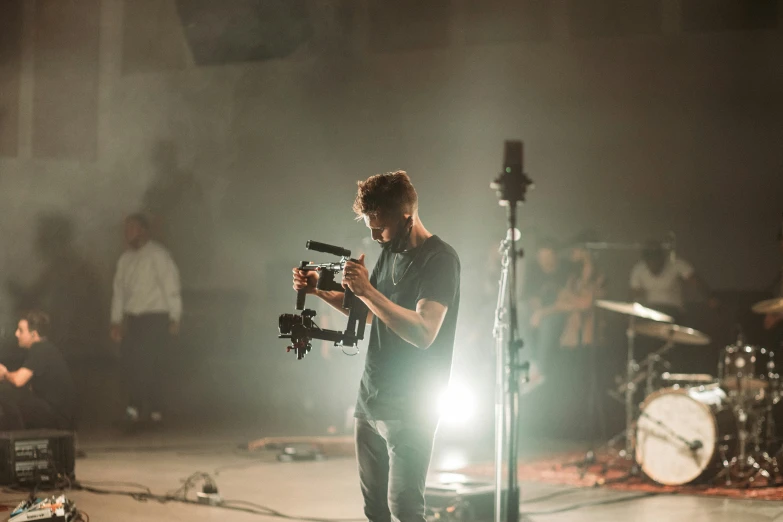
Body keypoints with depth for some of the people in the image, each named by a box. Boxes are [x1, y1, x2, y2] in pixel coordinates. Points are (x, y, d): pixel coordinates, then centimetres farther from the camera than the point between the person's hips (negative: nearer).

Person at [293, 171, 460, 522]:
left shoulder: (439, 259, -14)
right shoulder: (389, 252, 13)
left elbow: (423, 332, -25)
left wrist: (368, 290, -26)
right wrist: (320, 291, 11)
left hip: (410, 408, -8)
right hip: (370, 400, 8)